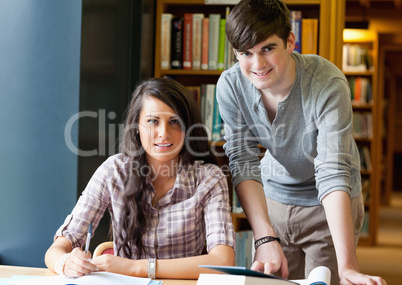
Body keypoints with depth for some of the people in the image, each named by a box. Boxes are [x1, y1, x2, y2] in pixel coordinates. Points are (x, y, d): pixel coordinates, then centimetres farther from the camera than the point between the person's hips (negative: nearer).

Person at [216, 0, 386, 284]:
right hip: (275, 199, 3)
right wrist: (266, 239, -34)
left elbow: (333, 173, -36)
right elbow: (244, 163, -20)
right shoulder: (230, 85, -18)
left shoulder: (328, 84, -29)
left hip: (328, 207, -3)